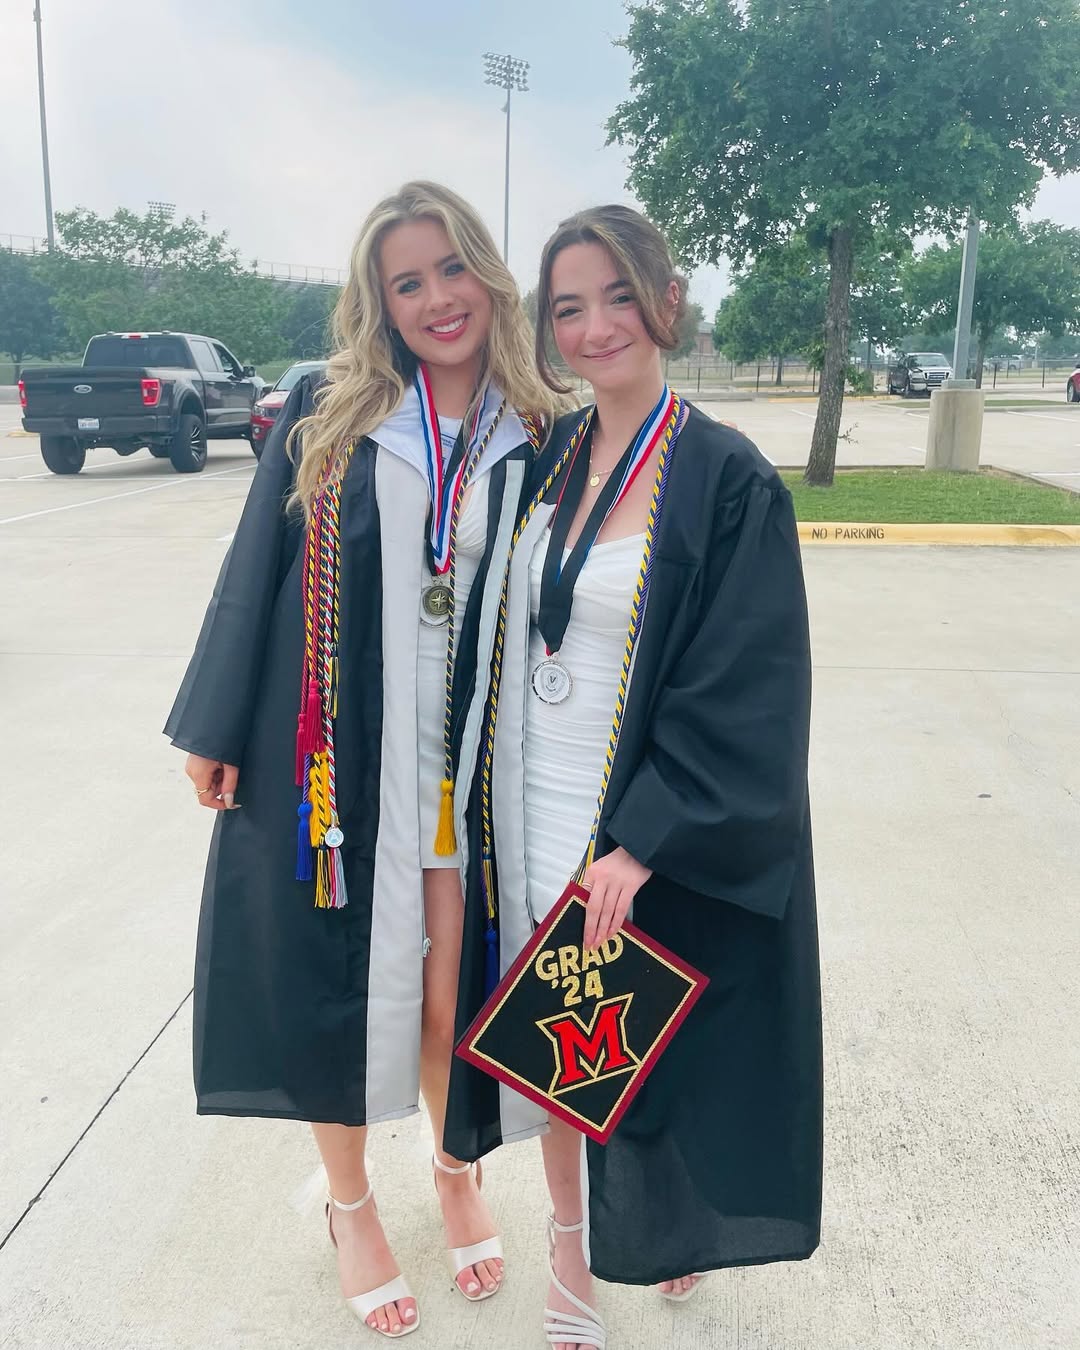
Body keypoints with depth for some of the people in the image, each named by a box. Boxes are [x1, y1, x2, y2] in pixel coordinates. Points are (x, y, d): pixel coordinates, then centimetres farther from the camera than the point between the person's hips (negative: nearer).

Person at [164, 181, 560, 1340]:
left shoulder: (537, 440, 1)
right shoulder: (323, 419, -1)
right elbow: (257, 571, 1)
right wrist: (215, 732, 0)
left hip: (466, 768, 1)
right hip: (331, 758, 0)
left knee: (448, 997, 10)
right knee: (331, 982, 11)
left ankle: (455, 1174, 41)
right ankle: (348, 1205, 38)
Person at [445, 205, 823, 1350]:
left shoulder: (727, 481, -13)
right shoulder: (548, 459, 4)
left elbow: (745, 697, -17)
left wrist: (643, 843, -21)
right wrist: (490, 810, 6)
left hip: (648, 835, -5)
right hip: (530, 815, 5)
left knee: (644, 1035, 12)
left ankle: (672, 1220, 44)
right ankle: (570, 1257, 41)